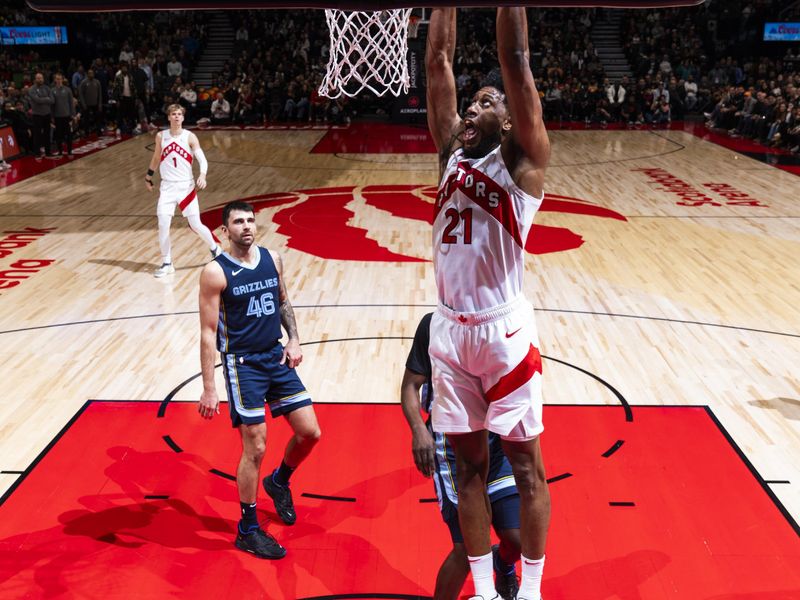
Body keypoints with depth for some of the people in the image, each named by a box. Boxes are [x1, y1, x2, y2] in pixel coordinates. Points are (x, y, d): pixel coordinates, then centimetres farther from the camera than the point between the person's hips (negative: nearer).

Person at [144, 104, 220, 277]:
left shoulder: (190, 137, -5)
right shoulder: (161, 136, 3)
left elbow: (202, 159, -12)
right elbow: (156, 158, 18)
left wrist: (202, 175, -30)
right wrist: (148, 176, 25)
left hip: (186, 186, -2)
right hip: (167, 186, 2)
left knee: (196, 225, -1)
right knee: (163, 225, -6)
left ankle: (215, 249, 25)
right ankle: (167, 264, 6)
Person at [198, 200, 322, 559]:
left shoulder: (272, 259, 4)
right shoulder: (216, 272, -12)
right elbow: (208, 333, -12)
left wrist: (294, 339, 4)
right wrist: (209, 389, -15)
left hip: (277, 357, 6)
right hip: (242, 364, -6)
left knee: (310, 432, 6)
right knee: (255, 448, -4)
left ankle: (279, 481, 36)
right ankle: (248, 531, 14)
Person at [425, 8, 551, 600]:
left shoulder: (523, 158, -3)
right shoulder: (453, 150, 11)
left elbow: (516, 60, -12)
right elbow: (438, 61, 9)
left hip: (504, 330, -5)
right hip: (450, 329, 6)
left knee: (525, 465, 8)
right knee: (468, 463, 14)